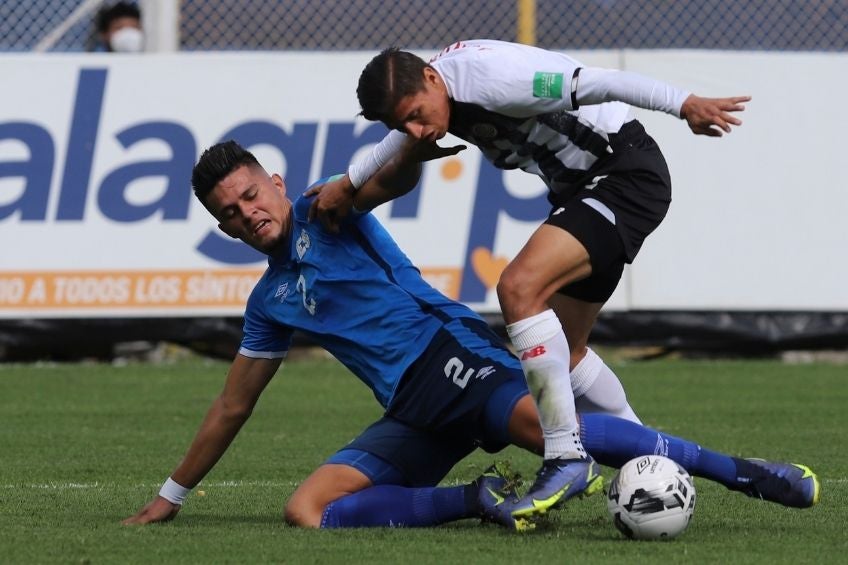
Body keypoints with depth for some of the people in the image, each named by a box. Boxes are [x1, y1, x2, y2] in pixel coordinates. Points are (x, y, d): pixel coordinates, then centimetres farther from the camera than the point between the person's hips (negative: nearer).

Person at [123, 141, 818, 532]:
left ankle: (745, 472, -33)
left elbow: (388, 180, -11)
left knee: (546, 425, -36)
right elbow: (232, 407, 30)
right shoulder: (270, 302, 22)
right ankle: (481, 501, -15)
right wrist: (171, 496, 33)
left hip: (449, 350, -6)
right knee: (307, 510, -16)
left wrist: (415, 149, -34)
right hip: (415, 416, 6)